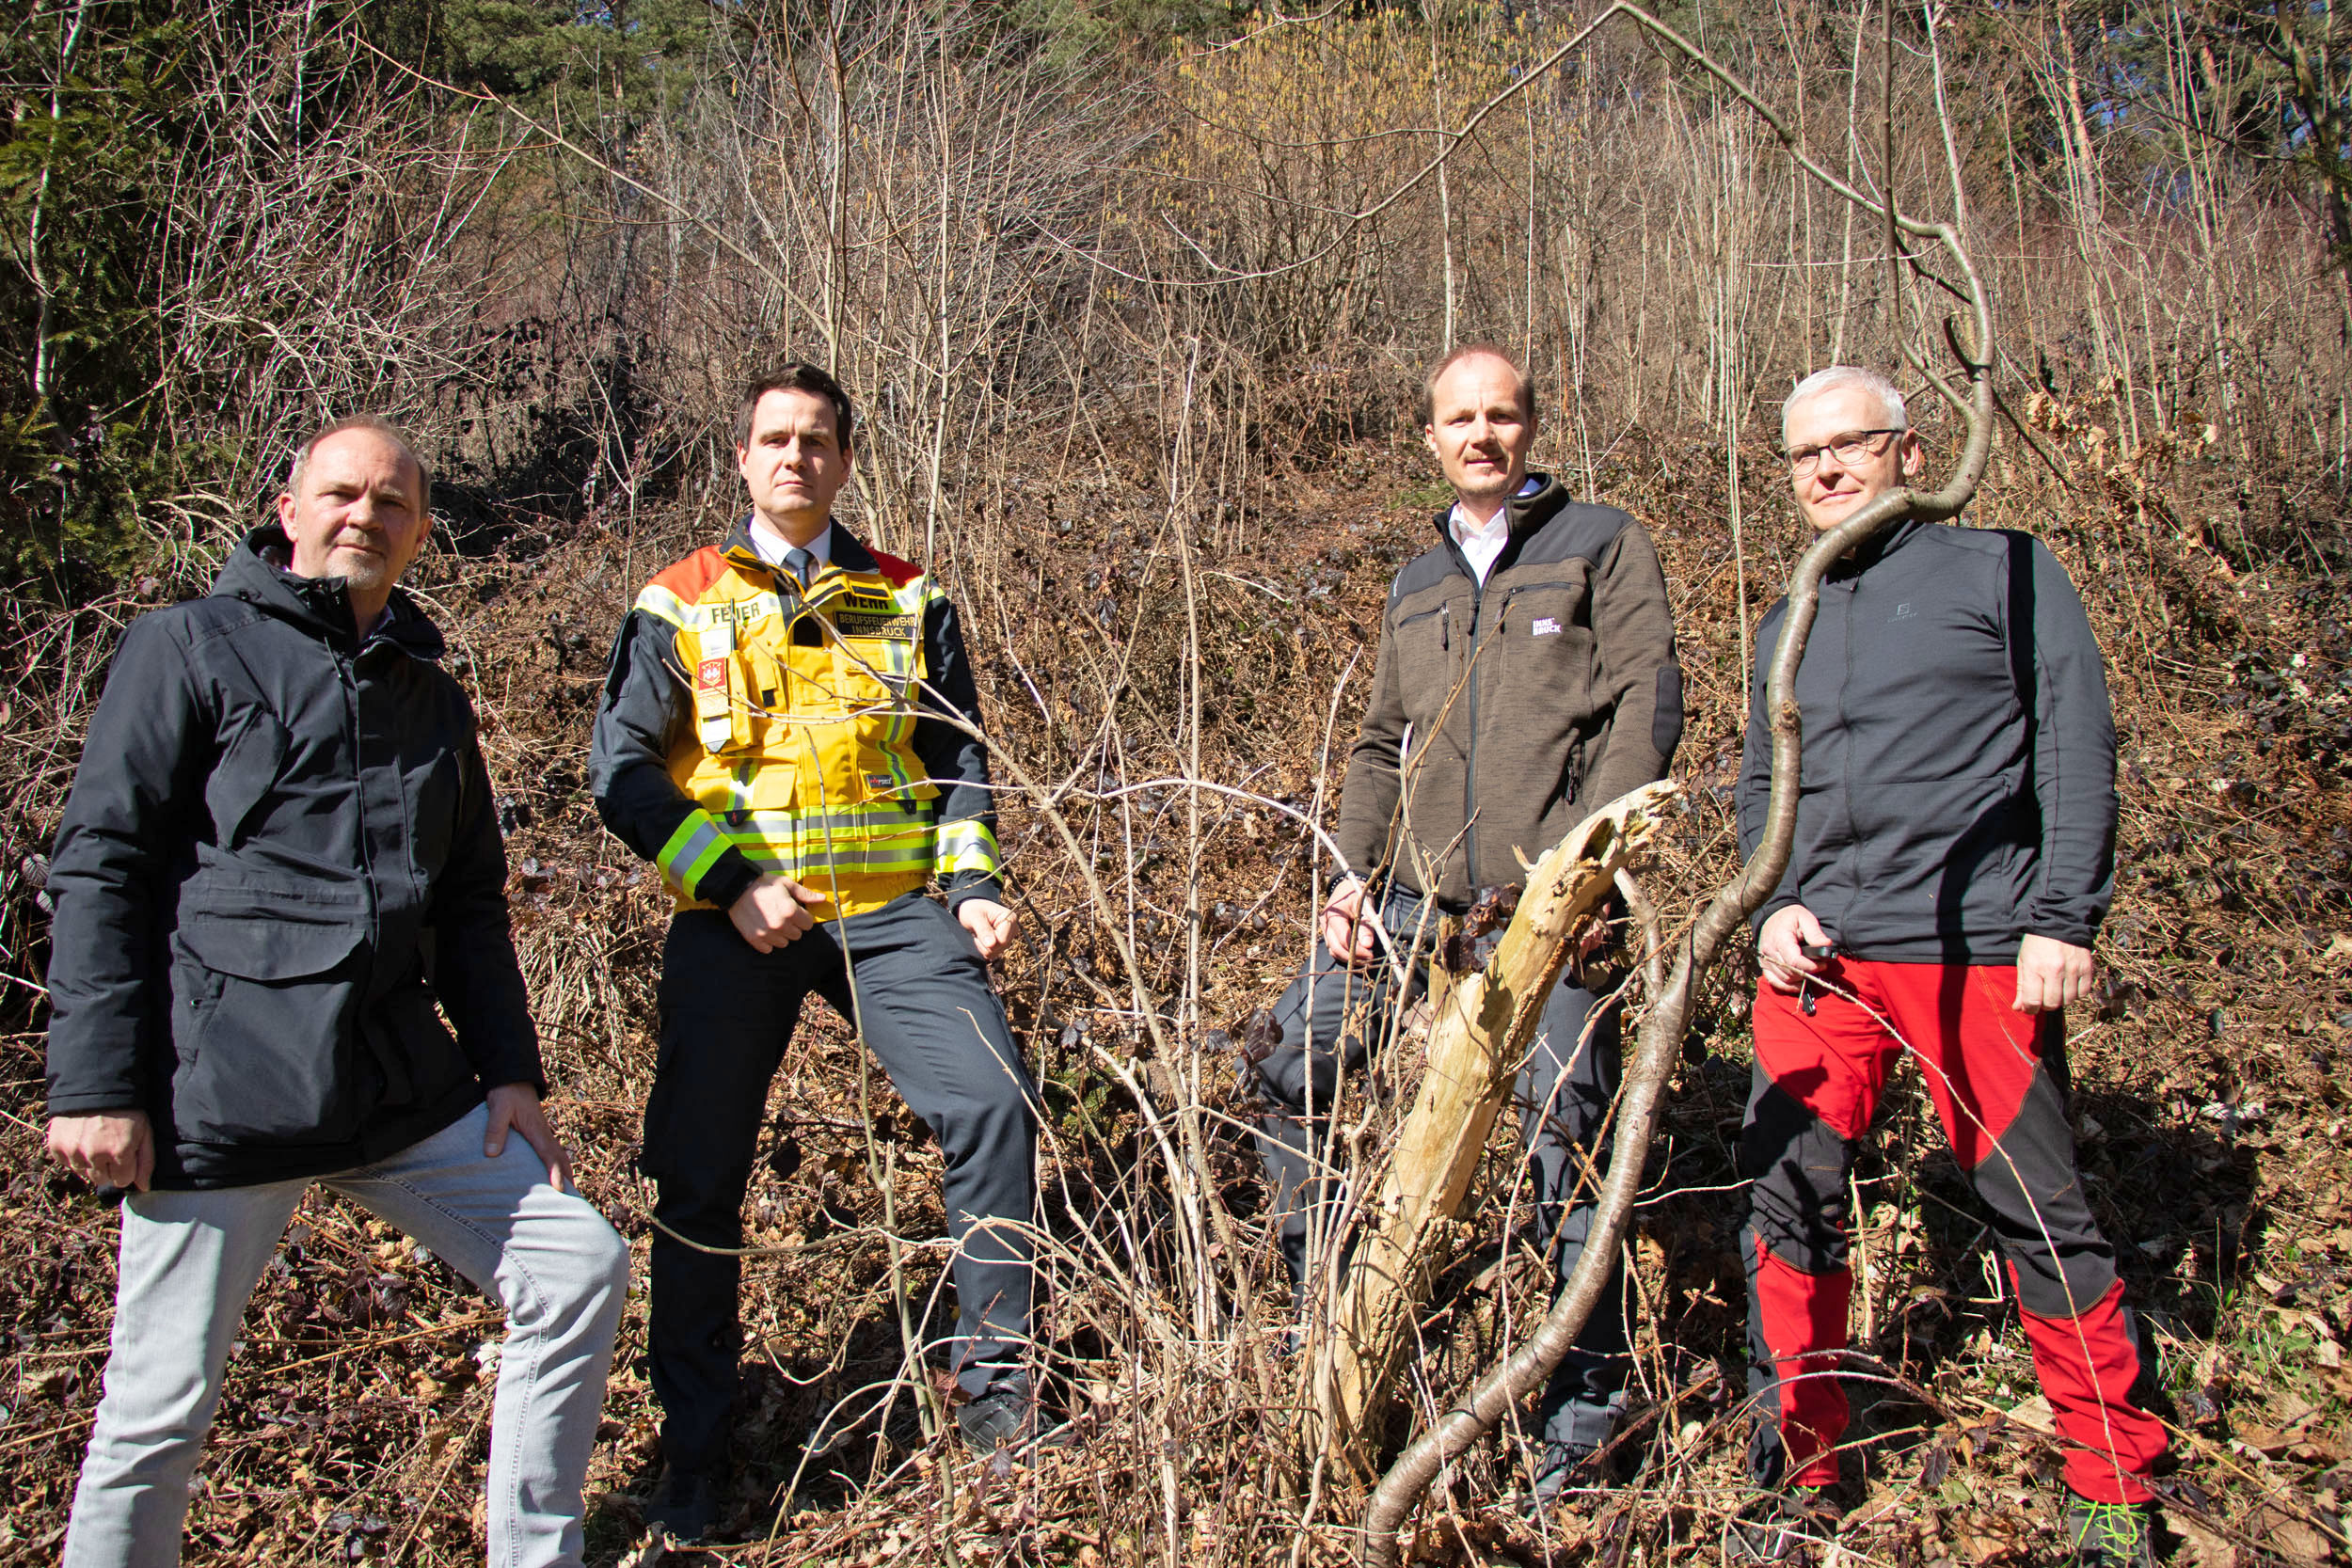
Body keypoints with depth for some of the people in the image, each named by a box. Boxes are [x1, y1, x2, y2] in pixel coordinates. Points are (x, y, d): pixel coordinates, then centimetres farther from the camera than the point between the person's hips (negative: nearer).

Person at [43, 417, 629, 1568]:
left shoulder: (431, 696, 18)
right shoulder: (192, 649, 2)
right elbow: (100, 866, -5)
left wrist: (511, 1072, 9)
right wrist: (95, 1083, -12)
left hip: (409, 1089, 5)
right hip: (219, 1092, -5)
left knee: (581, 1273, 1)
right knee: (161, 1408, 1)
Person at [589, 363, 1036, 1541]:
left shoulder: (906, 600, 12)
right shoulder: (680, 604, 7)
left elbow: (959, 755, 14)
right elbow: (621, 766, 1)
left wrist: (973, 882, 0)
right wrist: (727, 880, -10)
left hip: (891, 909, 1)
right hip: (737, 917, 0)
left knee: (990, 1100, -14)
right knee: (699, 1173, 3)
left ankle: (994, 1375, 5)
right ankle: (692, 1437, 22)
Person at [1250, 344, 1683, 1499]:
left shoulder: (1602, 545, 5)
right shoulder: (1417, 583, 22)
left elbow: (1646, 705, -6)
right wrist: (1353, 873, 6)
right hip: (1414, 890, 6)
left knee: (1565, 1138, -1)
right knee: (1285, 1076, 1)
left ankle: (1586, 1408, 16)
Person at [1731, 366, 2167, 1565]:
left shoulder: (2000, 567, 4)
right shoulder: (1786, 626, 19)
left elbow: (2077, 748, -2)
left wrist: (2063, 919, -10)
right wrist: (1773, 905, 4)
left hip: (1978, 949, -4)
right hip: (1819, 956, 5)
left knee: (2036, 1207, 3)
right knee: (1788, 1197, 3)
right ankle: (1796, 1462, 20)